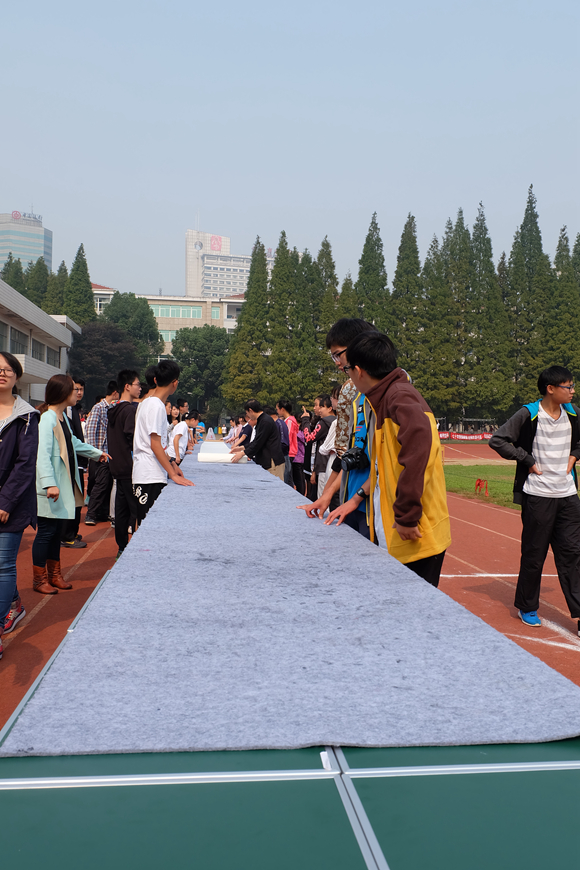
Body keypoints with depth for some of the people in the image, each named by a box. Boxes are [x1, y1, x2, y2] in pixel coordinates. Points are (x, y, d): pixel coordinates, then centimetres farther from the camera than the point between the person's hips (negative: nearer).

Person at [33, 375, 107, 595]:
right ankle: (39, 579, 11)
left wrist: (95, 452, 44)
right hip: (51, 491, -9)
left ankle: (54, 574, 25)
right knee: (46, 531, -1)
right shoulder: (47, 419, -16)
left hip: (63, 486, 9)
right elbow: (43, 455, -24)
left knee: (57, 531, 15)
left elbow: (73, 443, 31)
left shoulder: (62, 417, 14)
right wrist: (49, 483, -33)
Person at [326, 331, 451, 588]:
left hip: (417, 539, -9)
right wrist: (357, 498, 19)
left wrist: (407, 516, -32)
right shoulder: (384, 400, 14)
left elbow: (419, 441, -38)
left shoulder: (401, 398, -18)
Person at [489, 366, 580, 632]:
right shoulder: (528, 414, -11)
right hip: (538, 495, -4)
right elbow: (497, 440, -12)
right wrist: (528, 460, -11)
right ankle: (526, 606, 23)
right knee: (534, 554, 5)